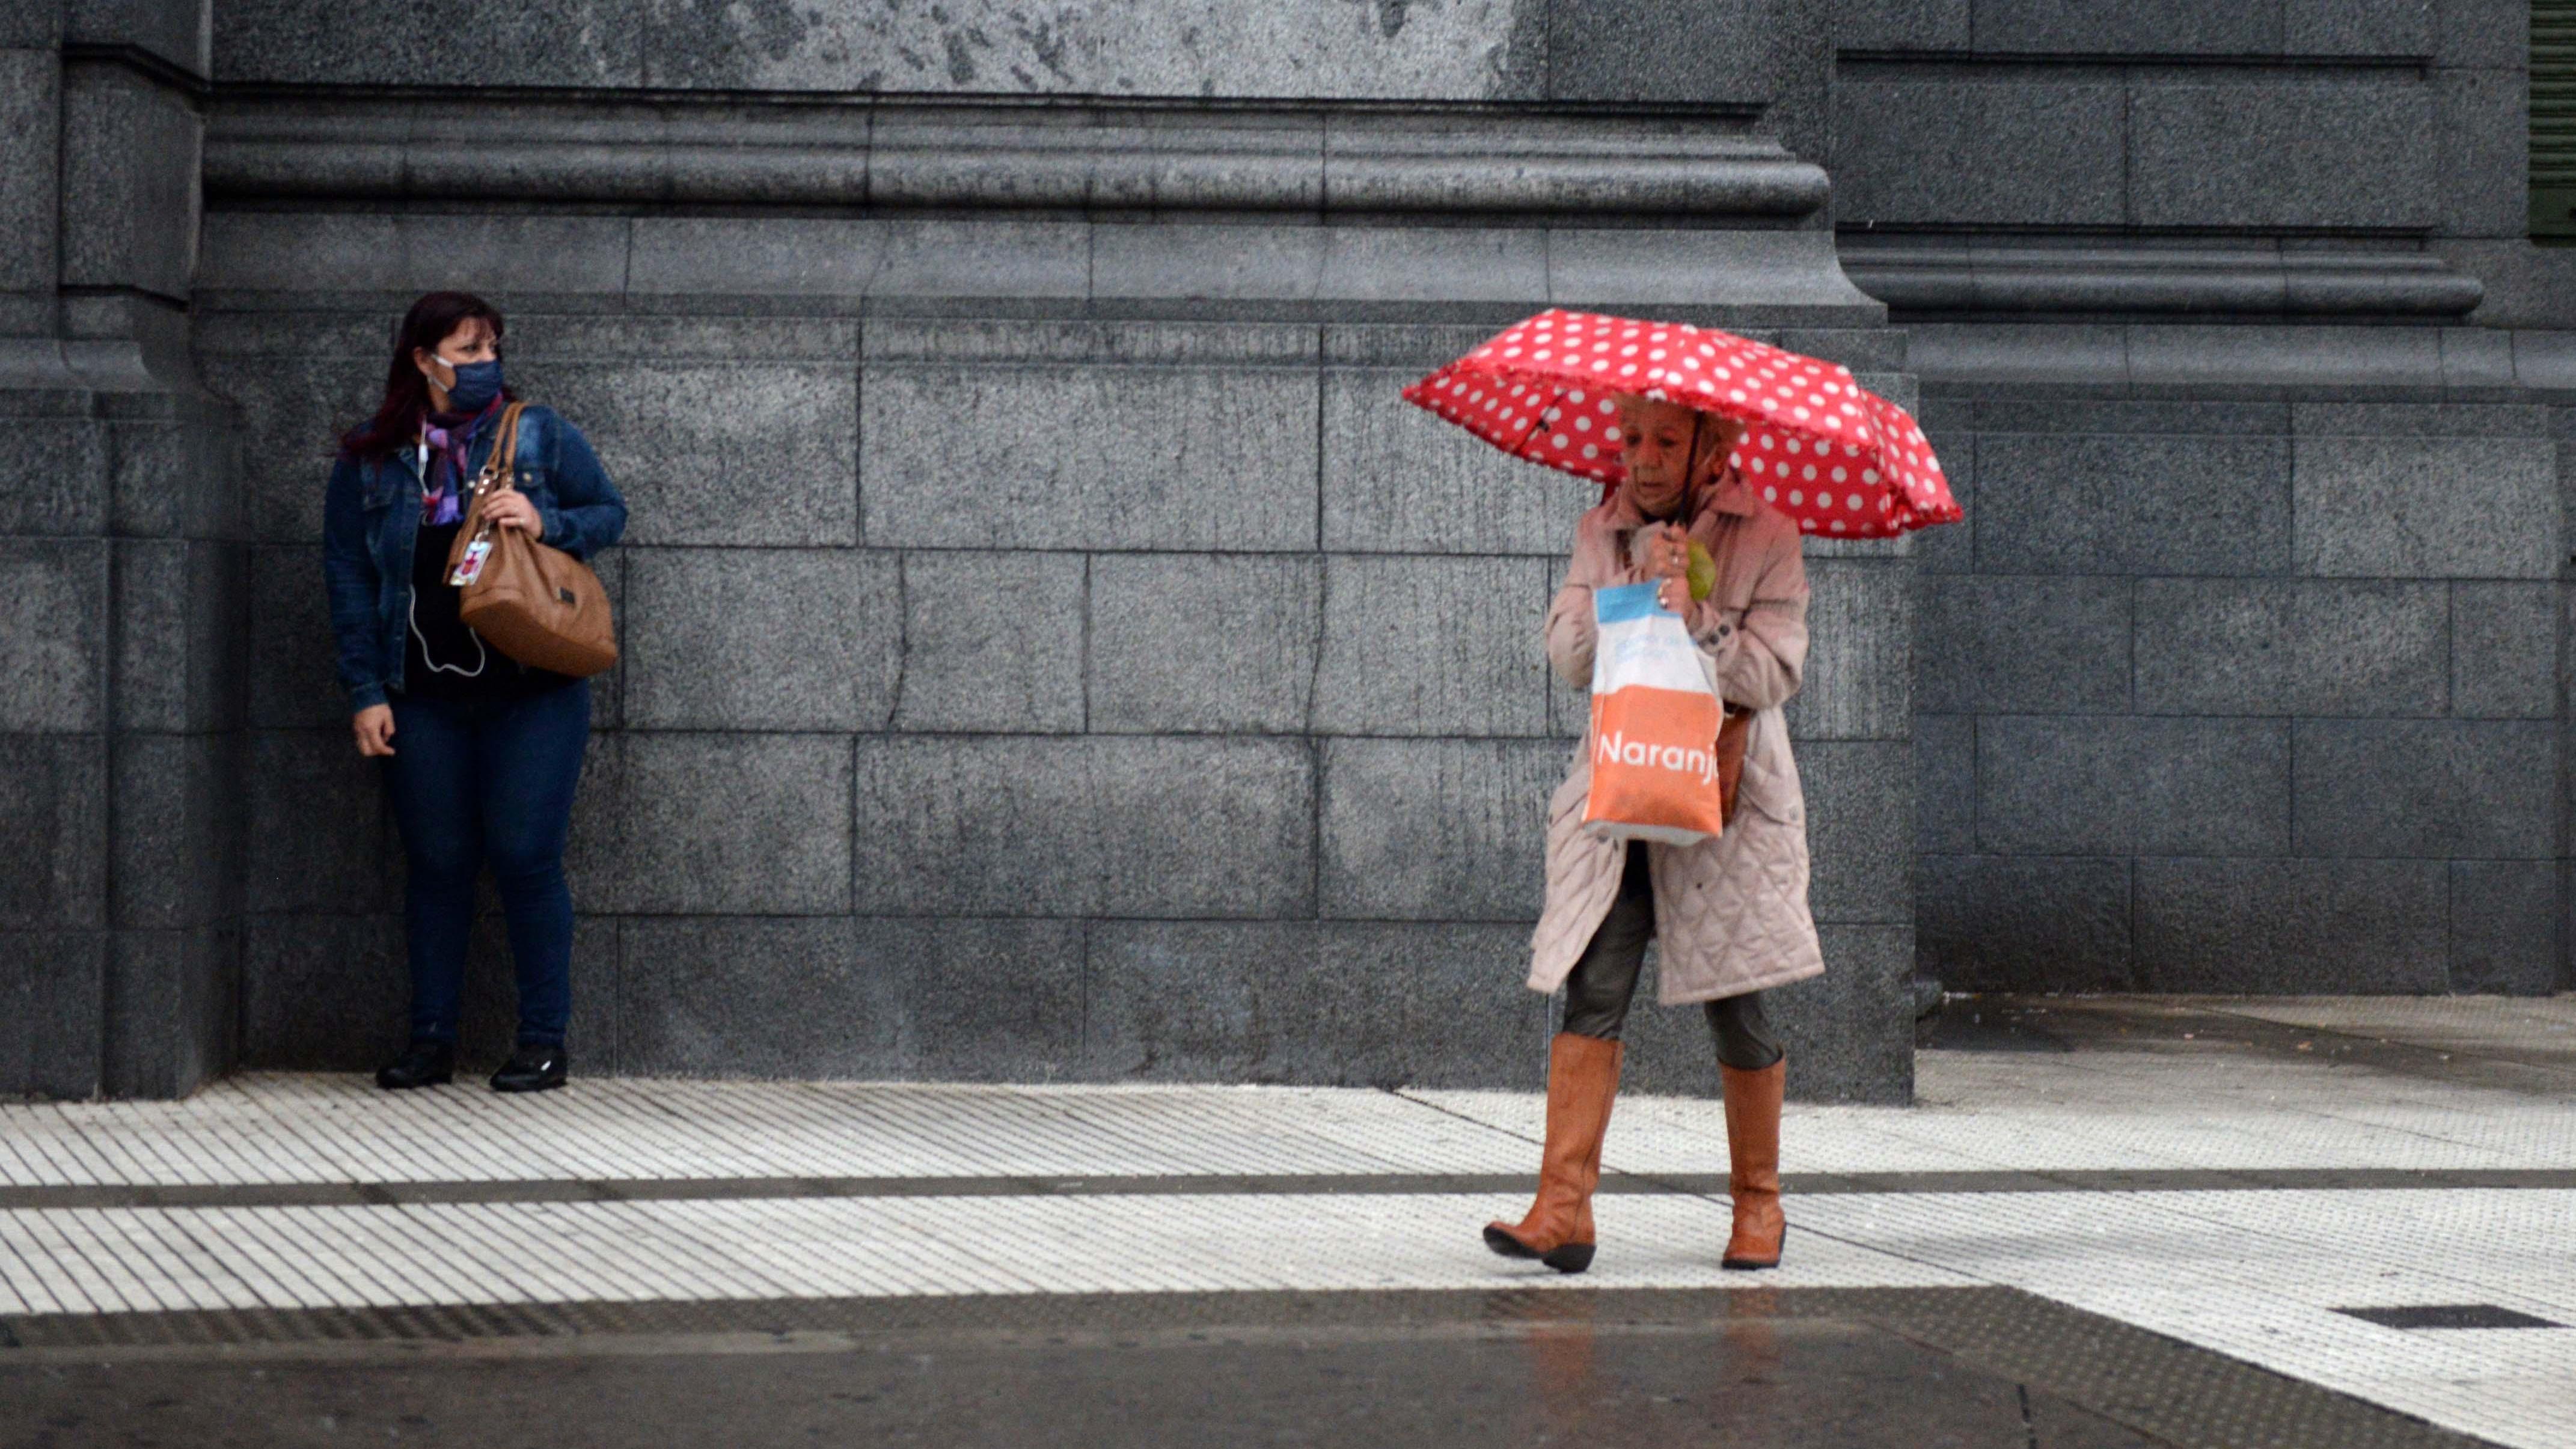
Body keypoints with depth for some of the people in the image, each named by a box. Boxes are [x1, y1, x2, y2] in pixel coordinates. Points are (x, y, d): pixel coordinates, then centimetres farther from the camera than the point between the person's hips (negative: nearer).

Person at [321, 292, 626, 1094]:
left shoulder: (540, 435, 4)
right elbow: (347, 575, 6)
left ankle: (544, 1041, 5)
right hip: (424, 697, 1)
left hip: (531, 690, -1)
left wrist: (547, 525, -11)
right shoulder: (370, 459, 5)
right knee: (437, 865, 5)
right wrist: (366, 691, -1)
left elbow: (611, 510, 11)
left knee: (526, 860, -4)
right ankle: (431, 1041, 13)